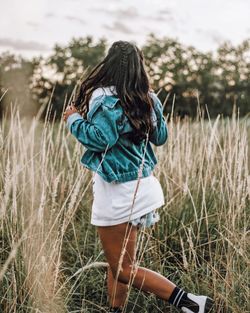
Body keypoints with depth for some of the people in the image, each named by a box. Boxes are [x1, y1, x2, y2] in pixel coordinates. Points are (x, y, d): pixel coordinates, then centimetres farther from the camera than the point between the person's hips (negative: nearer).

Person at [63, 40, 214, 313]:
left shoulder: (106, 98, -16)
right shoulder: (148, 99, 4)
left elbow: (100, 139, -25)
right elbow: (161, 137, 14)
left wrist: (74, 119, -8)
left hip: (117, 191, -8)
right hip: (141, 185, 8)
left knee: (123, 269, 2)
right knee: (117, 261, 20)